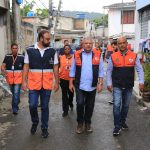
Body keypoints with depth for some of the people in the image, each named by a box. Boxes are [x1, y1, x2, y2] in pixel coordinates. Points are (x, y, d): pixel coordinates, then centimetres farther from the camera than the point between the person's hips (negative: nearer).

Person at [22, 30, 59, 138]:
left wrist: (57, 82, 3)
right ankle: (35, 122, 29)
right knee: (32, 105, 0)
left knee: (45, 107, 9)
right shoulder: (30, 50, -1)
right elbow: (26, 67, 2)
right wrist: (24, 81, -2)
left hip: (47, 84, 1)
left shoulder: (52, 51, 1)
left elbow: (55, 67, 3)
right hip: (33, 84, 0)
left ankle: (44, 127, 25)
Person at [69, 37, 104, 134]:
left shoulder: (97, 55, 0)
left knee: (90, 106, 10)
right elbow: (73, 70, 5)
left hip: (92, 86, 1)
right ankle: (80, 123, 14)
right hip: (80, 85, -1)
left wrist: (100, 83, -3)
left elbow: (101, 71, 3)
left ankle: (88, 123, 28)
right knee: (80, 104, -7)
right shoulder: (77, 55, 1)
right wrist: (71, 83, 3)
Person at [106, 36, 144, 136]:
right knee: (117, 105, -8)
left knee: (126, 105, 15)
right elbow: (109, 71, 2)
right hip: (117, 86, -2)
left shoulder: (134, 56, -3)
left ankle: (123, 122, 34)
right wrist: (109, 83, -3)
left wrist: (141, 82, -10)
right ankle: (117, 126, 4)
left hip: (129, 86, 2)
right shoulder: (113, 56, -4)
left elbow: (139, 69, 0)